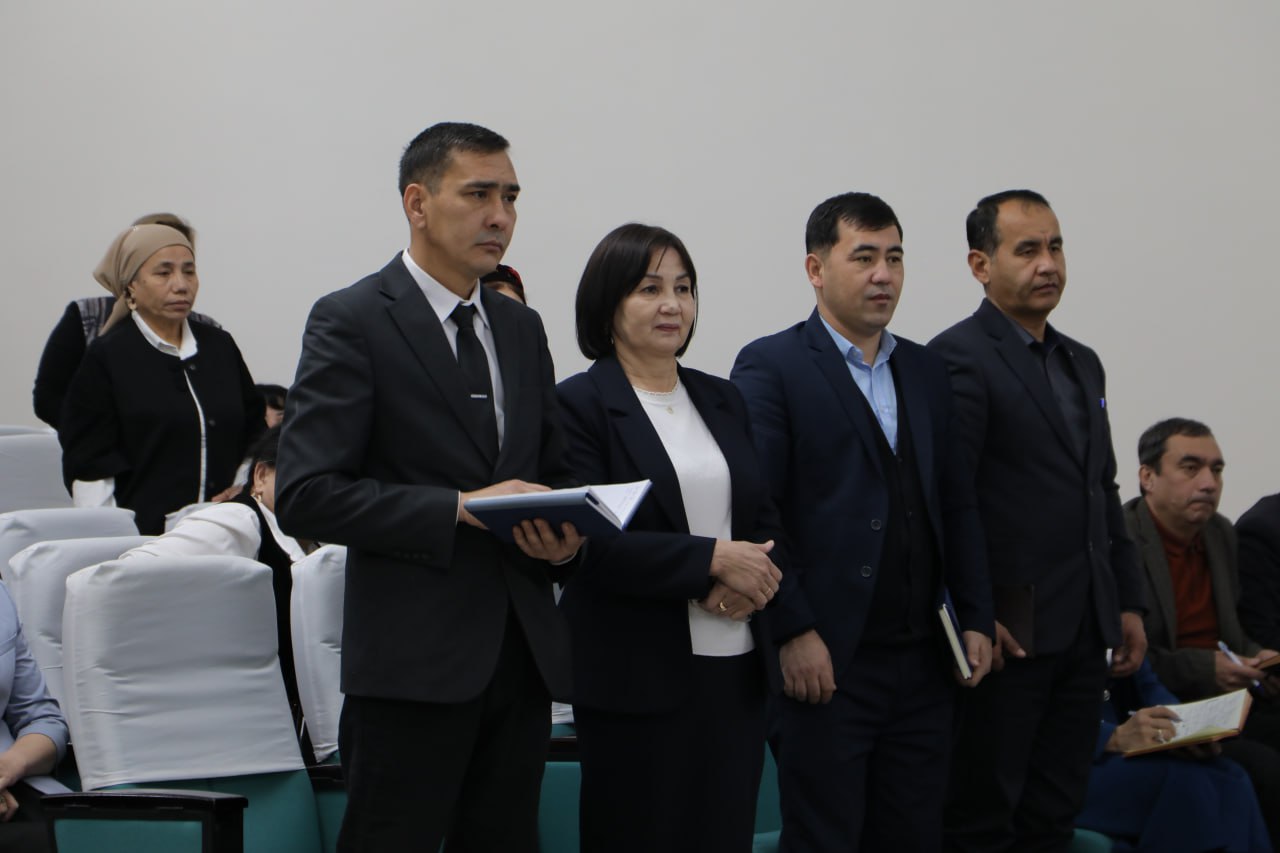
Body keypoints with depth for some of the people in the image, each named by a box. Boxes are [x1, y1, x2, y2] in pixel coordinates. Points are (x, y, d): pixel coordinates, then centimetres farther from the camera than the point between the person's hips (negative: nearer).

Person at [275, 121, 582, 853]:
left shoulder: (522, 327, 15)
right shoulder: (352, 322, -6)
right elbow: (306, 495, -14)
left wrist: (566, 534, -1)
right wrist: (460, 507, -19)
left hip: (523, 651, 7)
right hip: (413, 659, -6)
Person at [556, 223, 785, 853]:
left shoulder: (722, 400, 15)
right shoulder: (580, 404, -4)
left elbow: (767, 522, 16)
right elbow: (591, 541, -13)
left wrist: (751, 578, -6)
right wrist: (711, 561, -17)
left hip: (737, 667, 5)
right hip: (637, 675, -5)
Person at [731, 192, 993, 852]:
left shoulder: (926, 372, 16)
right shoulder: (771, 367, -4)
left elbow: (956, 504, 17)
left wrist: (975, 618, 8)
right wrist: (793, 632, -16)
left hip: (922, 664, 6)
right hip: (825, 661, -6)